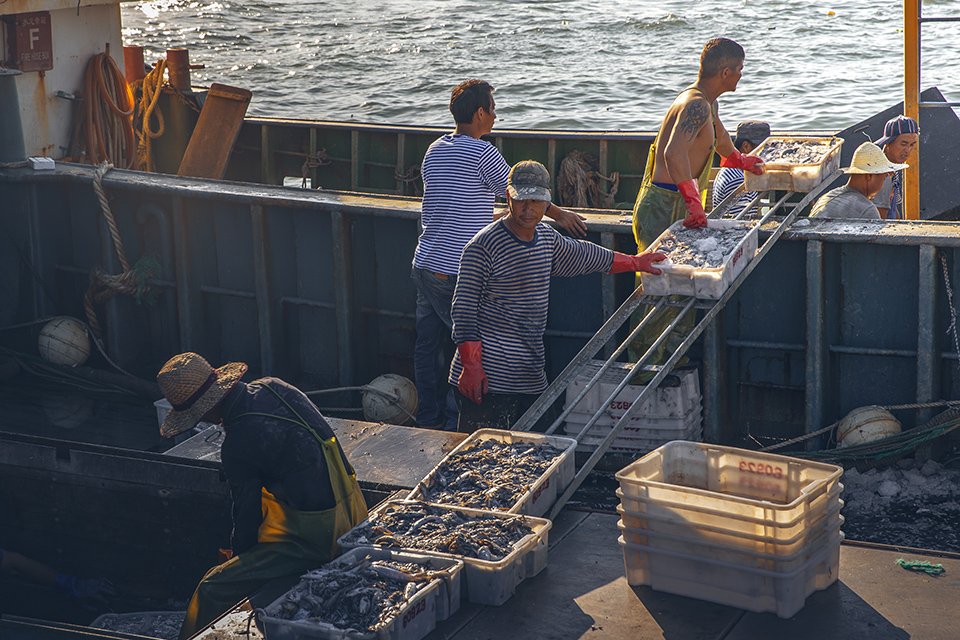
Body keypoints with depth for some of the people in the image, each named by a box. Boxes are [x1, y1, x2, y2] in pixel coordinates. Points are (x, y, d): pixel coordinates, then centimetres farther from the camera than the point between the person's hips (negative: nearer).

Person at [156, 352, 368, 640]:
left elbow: (247, 512, -7)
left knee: (213, 590, -6)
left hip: (314, 537, -9)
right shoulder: (273, 387, 4)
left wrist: (237, 557, 13)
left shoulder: (237, 447, -19)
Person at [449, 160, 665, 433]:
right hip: (489, 379, -7)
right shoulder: (483, 246, -11)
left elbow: (581, 254, 32)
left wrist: (633, 262, 42)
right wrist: (471, 366, -15)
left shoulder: (547, 237, 11)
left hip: (531, 377, 7)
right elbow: (464, 308, -10)